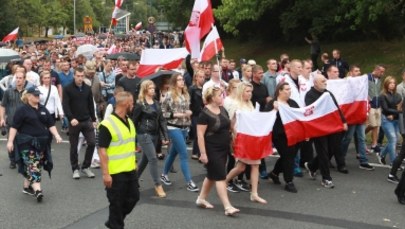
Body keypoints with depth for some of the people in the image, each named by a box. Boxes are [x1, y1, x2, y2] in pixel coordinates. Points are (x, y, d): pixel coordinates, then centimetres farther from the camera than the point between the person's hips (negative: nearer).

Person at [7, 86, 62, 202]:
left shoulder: (43, 109, 12)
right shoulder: (22, 110, -6)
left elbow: (51, 124, 12)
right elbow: (14, 126, -7)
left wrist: (56, 135, -1)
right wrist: (10, 141, -12)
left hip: (41, 143, 6)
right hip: (26, 143, -6)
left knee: (38, 165, 10)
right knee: (33, 166, -13)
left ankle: (26, 186, 25)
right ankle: (37, 189, -20)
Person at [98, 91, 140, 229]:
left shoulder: (129, 122, 8)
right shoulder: (107, 125, -18)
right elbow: (102, 151, -18)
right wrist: (105, 174, -20)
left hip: (131, 171, 8)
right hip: (115, 173, -8)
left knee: (133, 198, 16)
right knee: (117, 203, 4)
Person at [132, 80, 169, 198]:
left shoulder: (156, 103, 10)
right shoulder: (140, 104, -9)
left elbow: (161, 120, 9)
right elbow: (134, 121, -6)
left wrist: (165, 135, 3)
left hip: (154, 134, 7)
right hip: (144, 134, -7)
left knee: (145, 159, 15)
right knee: (153, 159, -9)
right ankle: (158, 185, -3)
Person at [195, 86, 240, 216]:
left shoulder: (222, 110, 7)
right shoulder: (205, 113, -17)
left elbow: (228, 126, 20)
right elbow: (200, 134, -19)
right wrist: (203, 153, -22)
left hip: (223, 149, 8)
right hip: (212, 150, -8)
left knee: (212, 176, 16)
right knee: (220, 177, -9)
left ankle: (201, 199, 30)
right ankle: (227, 207, -8)